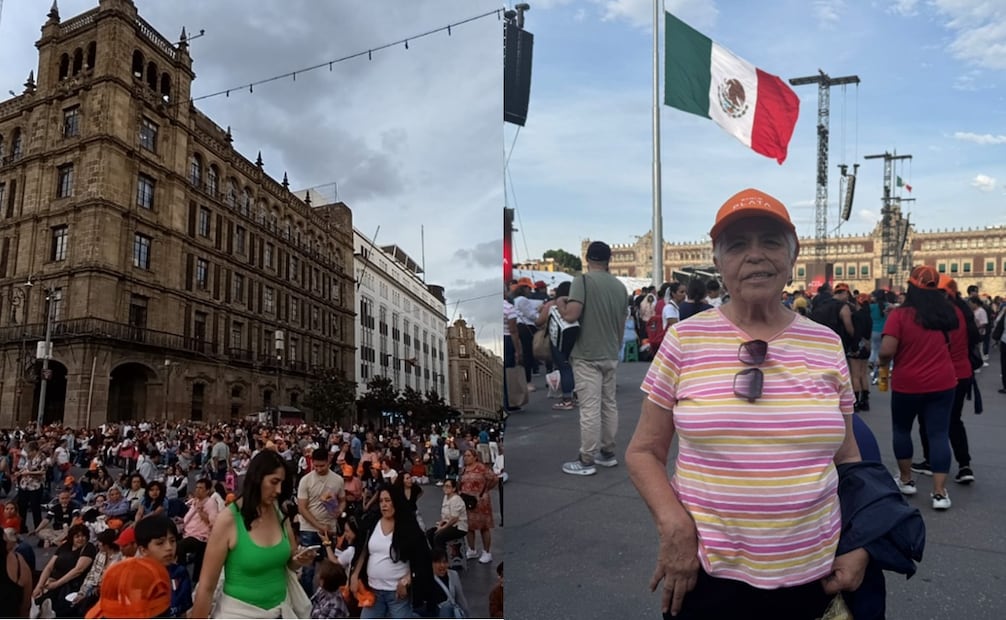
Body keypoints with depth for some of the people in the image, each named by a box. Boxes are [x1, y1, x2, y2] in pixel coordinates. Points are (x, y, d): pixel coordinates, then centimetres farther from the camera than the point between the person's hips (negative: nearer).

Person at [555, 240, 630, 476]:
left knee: (590, 408, -3)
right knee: (609, 404, 14)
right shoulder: (620, 286, 7)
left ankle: (586, 461, 3)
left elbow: (571, 315, -23)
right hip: (610, 355, 6)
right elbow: (621, 321, 15)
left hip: (587, 355, -6)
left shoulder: (583, 280, -12)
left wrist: (560, 304, -1)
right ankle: (607, 452, 24)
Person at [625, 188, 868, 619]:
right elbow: (643, 452, -2)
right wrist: (673, 524, -15)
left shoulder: (827, 345, 2)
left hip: (813, 573, 3)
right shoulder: (684, 339, -7)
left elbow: (848, 458, 12)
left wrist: (860, 545, 4)